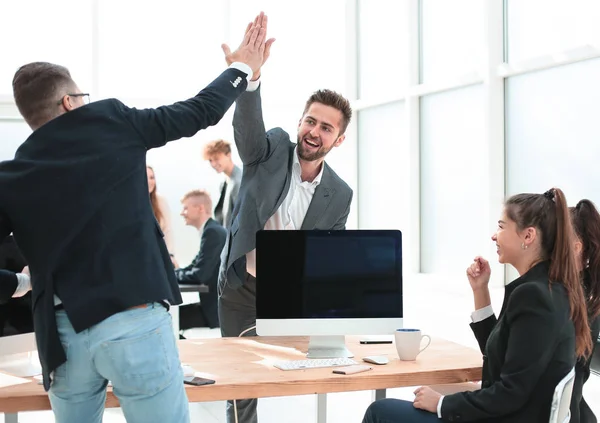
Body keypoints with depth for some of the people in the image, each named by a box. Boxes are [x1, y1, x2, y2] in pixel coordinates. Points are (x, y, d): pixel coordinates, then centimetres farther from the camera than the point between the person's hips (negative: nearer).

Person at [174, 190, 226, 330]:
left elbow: (199, 275, -21)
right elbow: (194, 267, 15)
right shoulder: (212, 230, 15)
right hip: (216, 303, 9)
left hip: (218, 308, -9)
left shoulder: (212, 232, -16)